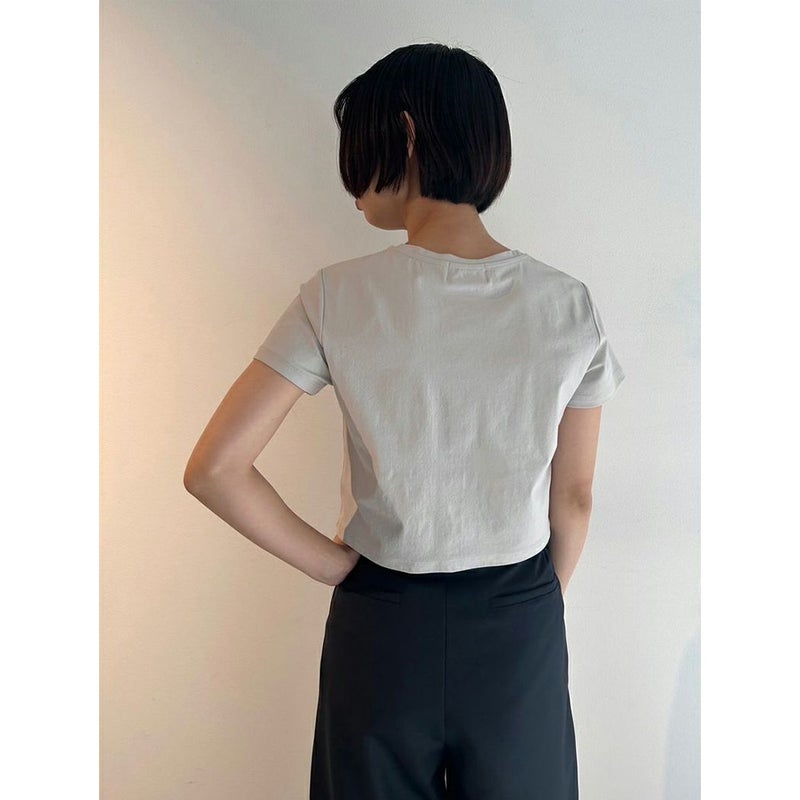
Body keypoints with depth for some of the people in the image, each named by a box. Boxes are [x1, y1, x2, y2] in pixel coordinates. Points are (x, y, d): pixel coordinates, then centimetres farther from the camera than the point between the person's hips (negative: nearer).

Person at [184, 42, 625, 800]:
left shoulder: (338, 298, -17)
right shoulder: (569, 306, -11)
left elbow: (214, 469, -17)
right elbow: (574, 499, -3)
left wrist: (334, 565, -6)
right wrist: (532, 606, 13)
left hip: (383, 625, -1)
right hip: (520, 632, 2)